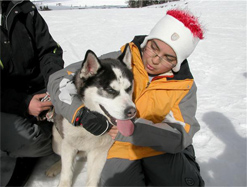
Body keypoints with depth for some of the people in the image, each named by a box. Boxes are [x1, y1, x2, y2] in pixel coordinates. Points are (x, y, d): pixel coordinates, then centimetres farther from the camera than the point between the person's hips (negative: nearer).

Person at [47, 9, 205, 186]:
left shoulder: (185, 86, -5)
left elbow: (182, 134, -15)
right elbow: (59, 79, -11)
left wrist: (135, 130, -33)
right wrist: (81, 112, -31)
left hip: (163, 147, 2)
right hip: (121, 147, -1)